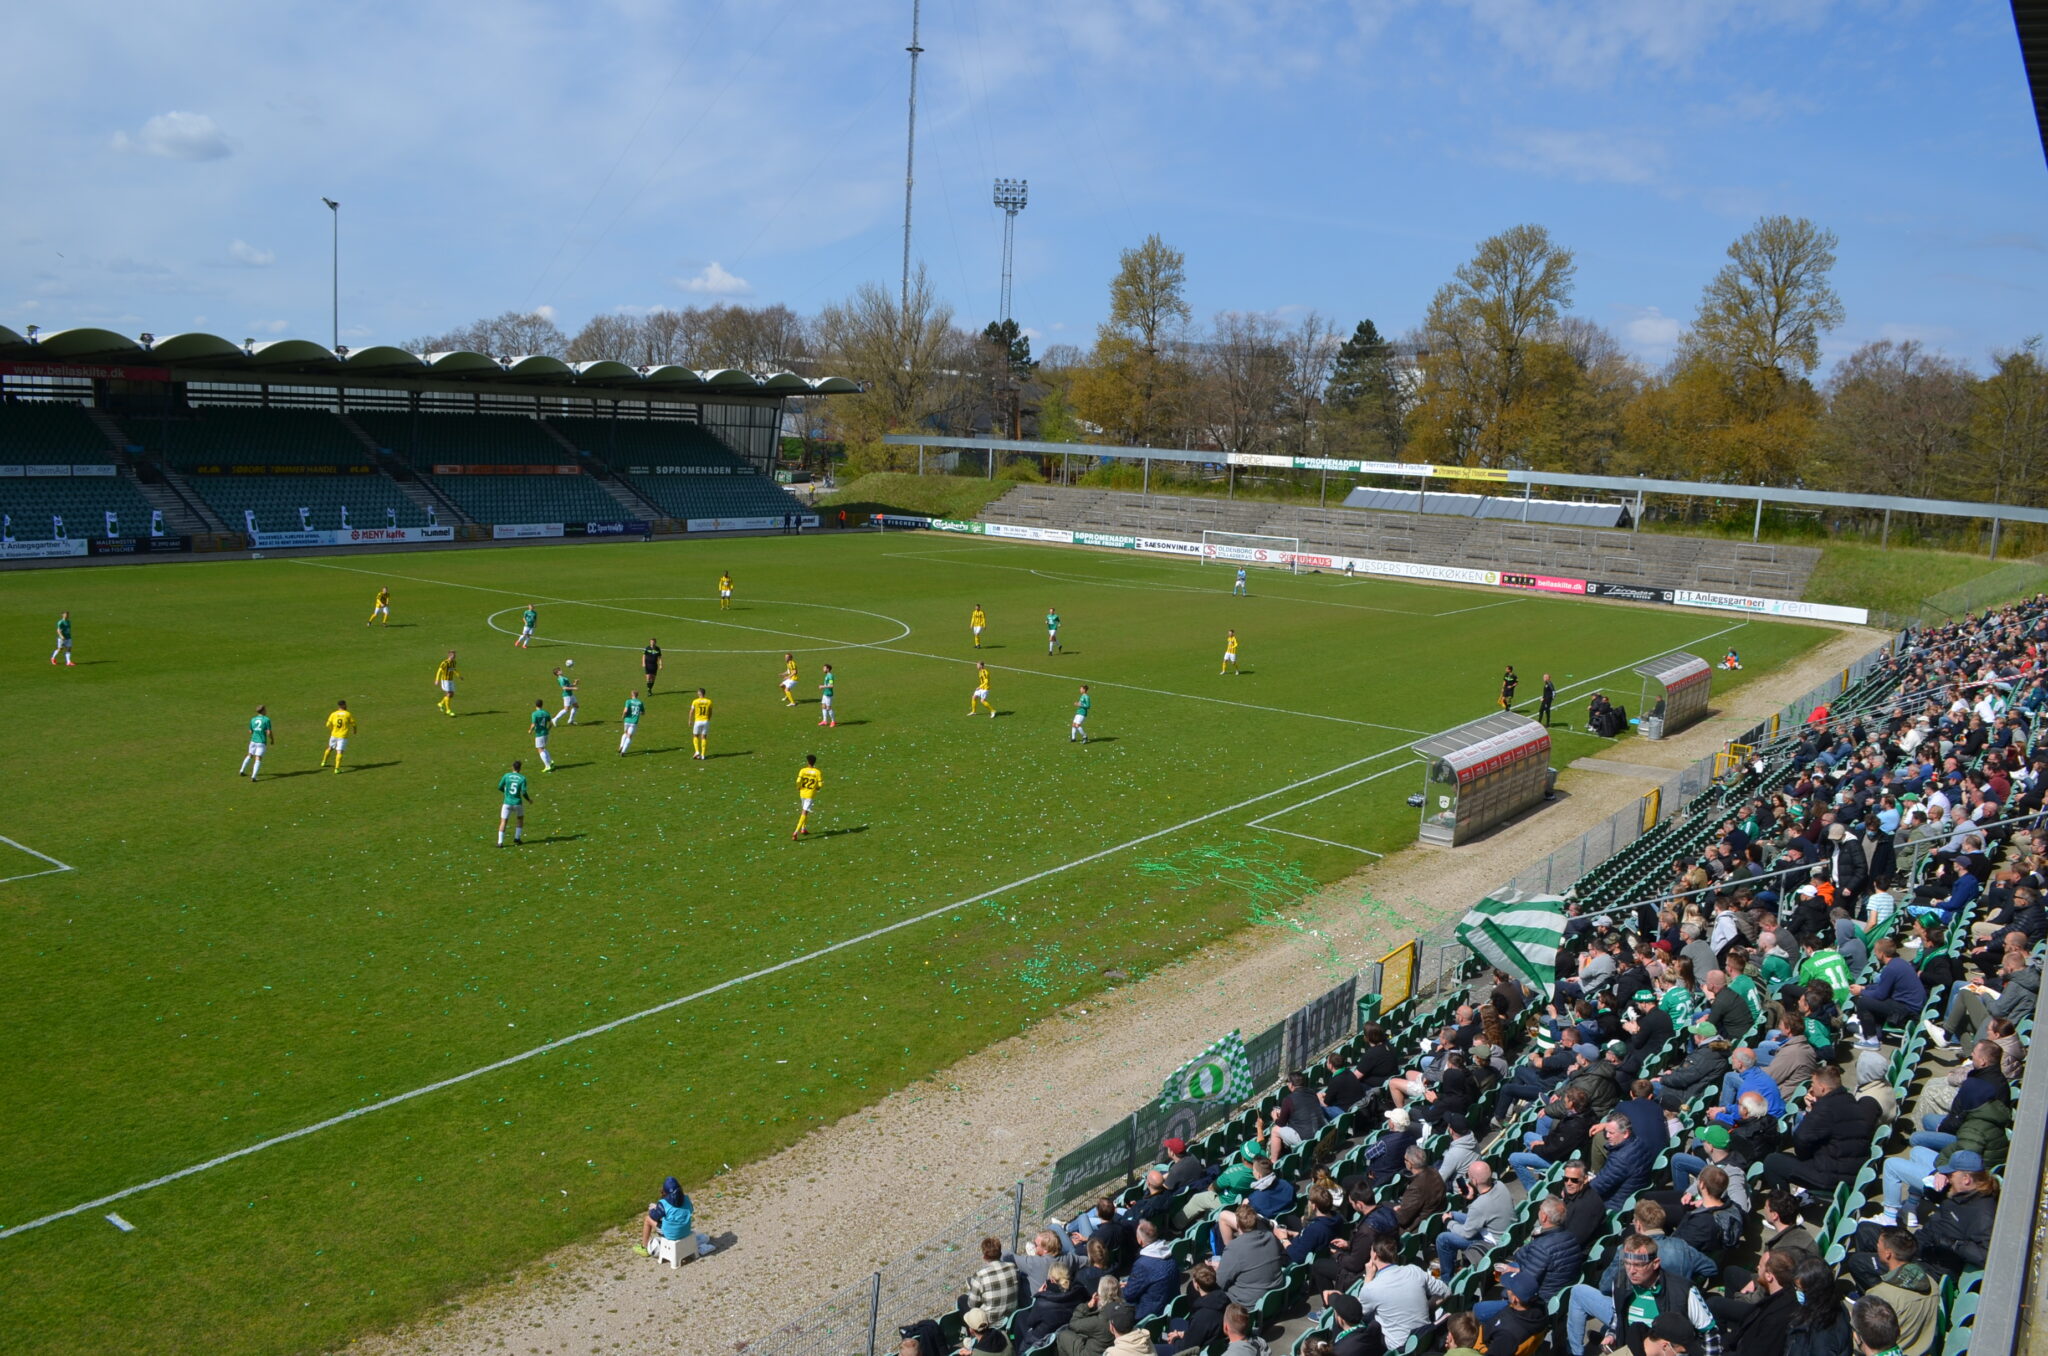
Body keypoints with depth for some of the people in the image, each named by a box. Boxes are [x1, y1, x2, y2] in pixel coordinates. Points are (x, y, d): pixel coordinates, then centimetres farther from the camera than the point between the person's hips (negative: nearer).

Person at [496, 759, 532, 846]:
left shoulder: (506, 776, -3)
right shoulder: (522, 778, -7)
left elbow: (500, 787, 2)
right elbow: (524, 792, -13)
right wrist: (529, 799, 6)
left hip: (507, 803, 0)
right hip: (518, 803, 0)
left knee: (503, 822, 5)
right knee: (521, 819, 25)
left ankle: (500, 842, -3)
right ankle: (517, 837, 22)